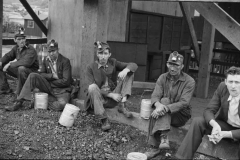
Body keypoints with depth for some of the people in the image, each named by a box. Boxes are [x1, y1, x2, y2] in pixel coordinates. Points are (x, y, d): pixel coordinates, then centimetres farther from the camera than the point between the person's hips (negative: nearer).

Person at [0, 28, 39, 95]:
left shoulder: (31, 50, -23)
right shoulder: (16, 48, 3)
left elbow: (26, 63, -37)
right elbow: (8, 56, 14)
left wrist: (10, 64, -29)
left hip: (31, 72, -8)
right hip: (18, 70, 8)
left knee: (21, 68, -40)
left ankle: (20, 92, -21)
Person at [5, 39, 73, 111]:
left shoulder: (65, 61, -12)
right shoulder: (46, 59, 5)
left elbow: (66, 81, -16)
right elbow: (41, 74, 7)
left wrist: (50, 82, -9)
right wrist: (52, 76, -12)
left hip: (61, 89, -4)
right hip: (49, 87, 5)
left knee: (61, 105, -36)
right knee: (33, 76, -18)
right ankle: (19, 102, -18)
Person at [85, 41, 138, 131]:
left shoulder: (113, 63, 4)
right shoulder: (91, 68, -4)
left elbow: (134, 65, -3)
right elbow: (92, 87, -13)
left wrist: (125, 70, -27)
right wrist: (111, 95, -22)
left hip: (113, 99, 3)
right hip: (98, 99, -2)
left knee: (129, 73, -8)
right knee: (92, 87, -36)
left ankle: (122, 105, -22)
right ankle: (104, 120, -33)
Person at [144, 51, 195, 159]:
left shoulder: (189, 81, -11)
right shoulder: (162, 78, 2)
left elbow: (184, 102, -23)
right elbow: (155, 95, -12)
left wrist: (165, 108, -38)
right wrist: (158, 105, -38)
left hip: (181, 115, -3)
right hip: (165, 114, 3)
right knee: (164, 101, -29)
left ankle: (155, 147, -35)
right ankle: (163, 137, -38)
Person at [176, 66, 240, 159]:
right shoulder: (222, 87, -12)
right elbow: (209, 110, -10)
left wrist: (224, 134, -35)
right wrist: (215, 125, -30)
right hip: (225, 125, 4)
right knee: (197, 122, -18)